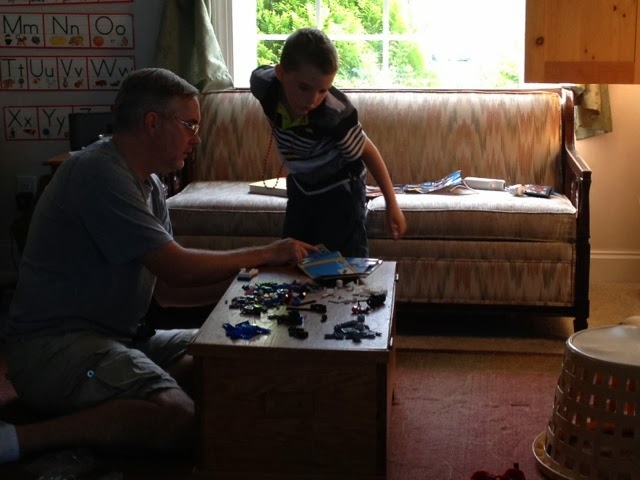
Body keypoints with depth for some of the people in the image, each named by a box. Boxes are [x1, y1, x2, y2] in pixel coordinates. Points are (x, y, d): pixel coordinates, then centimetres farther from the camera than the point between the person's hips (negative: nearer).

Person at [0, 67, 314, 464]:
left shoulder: (149, 185, 14)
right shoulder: (99, 173, -17)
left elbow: (168, 289, 12)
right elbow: (178, 268, -21)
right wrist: (266, 255, -8)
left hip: (118, 336, 10)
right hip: (56, 343, -10)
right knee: (180, 421, -30)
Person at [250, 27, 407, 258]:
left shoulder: (336, 115, -38)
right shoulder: (262, 83, -26)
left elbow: (367, 152, -20)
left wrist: (391, 203, -10)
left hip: (339, 191, -5)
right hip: (300, 186, 5)